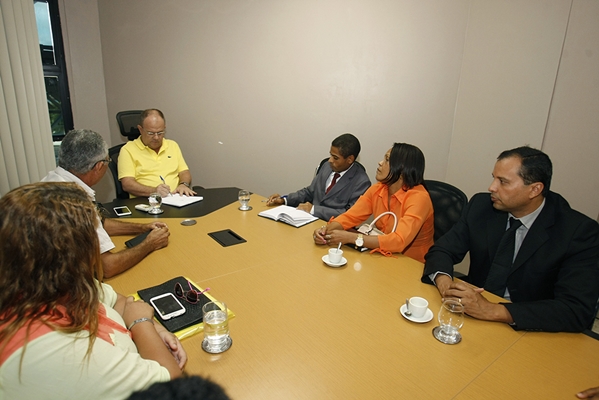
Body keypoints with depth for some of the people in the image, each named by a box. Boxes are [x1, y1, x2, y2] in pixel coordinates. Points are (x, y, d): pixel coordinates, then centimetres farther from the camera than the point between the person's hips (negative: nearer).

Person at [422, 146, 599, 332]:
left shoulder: (580, 231, -13)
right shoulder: (481, 206, -4)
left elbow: (578, 311, -20)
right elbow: (442, 250, -2)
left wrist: (493, 310, -30)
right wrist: (444, 282, -25)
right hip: (473, 321, 3)